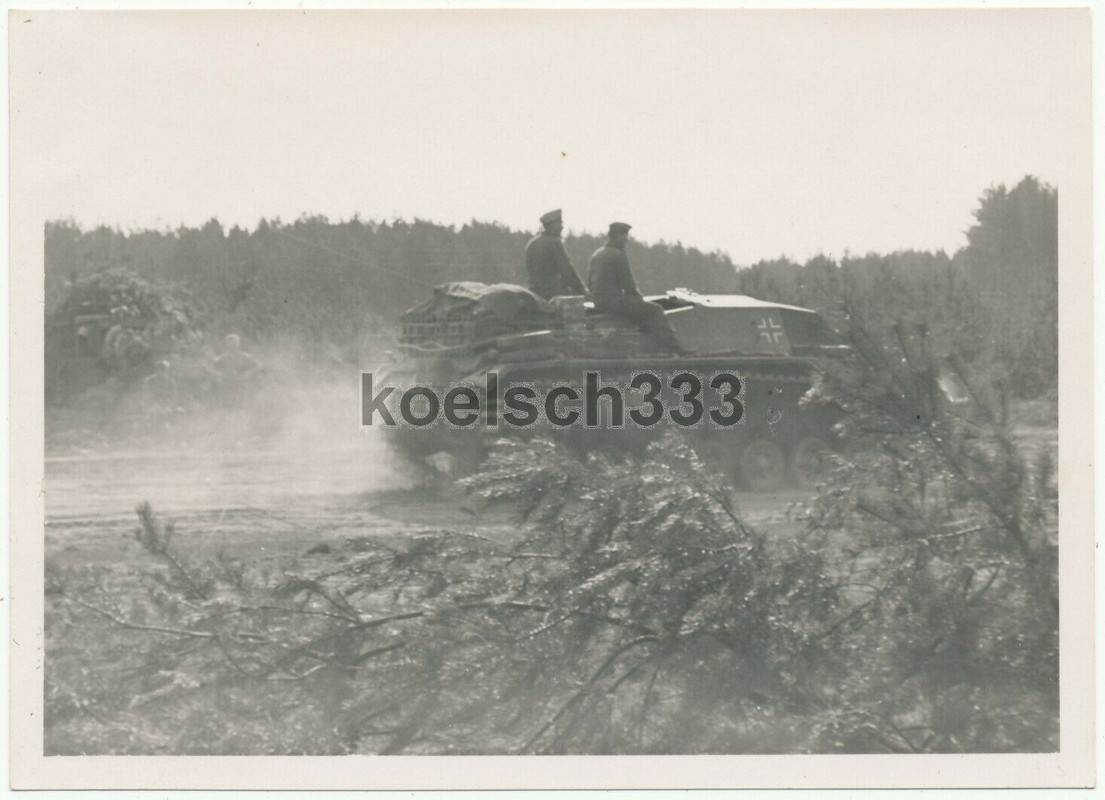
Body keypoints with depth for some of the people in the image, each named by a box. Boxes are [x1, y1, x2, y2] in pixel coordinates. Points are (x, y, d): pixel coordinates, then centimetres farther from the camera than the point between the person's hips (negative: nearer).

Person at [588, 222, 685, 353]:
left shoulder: (597, 255, 15)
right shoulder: (619, 255, -13)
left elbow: (589, 282, 19)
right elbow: (628, 284, -15)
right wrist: (639, 298, 4)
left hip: (598, 303, 10)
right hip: (614, 301, -10)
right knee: (654, 311, -6)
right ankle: (673, 349, -12)